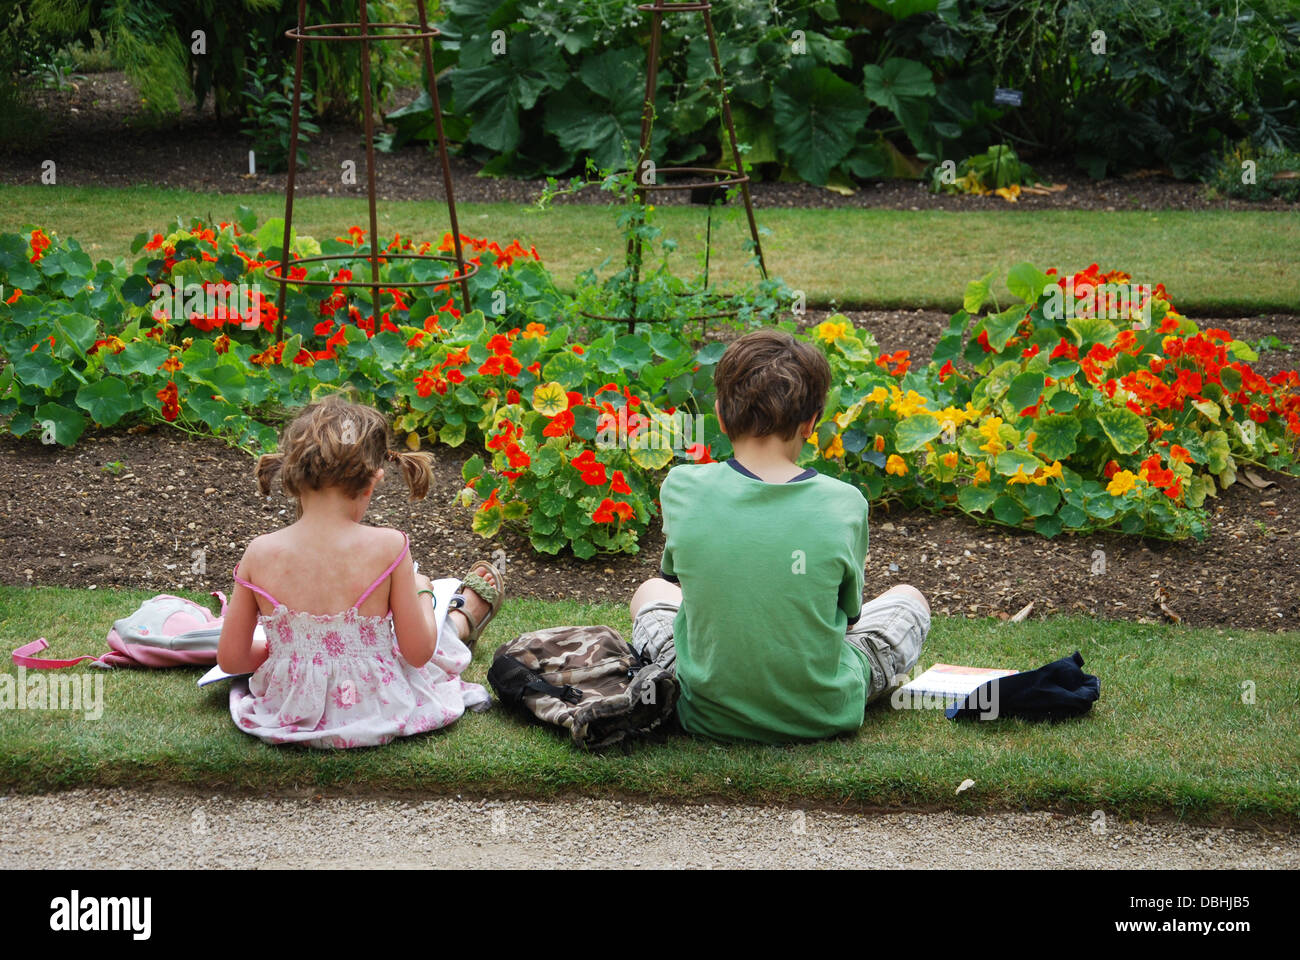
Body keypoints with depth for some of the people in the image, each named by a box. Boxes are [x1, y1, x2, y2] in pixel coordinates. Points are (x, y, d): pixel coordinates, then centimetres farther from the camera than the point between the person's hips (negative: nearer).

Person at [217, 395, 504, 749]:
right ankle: (463, 618, 63)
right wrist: (422, 592, 7)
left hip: (288, 715, 2)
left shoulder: (259, 554, -16)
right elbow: (419, 652, -12)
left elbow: (230, 659, -7)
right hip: (375, 719, -2)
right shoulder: (388, 547, -23)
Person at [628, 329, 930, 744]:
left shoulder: (682, 490, -14)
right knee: (908, 598, 27)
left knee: (650, 592, 31)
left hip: (709, 717, 1)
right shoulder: (845, 504, -15)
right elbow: (849, 614, -1)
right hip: (824, 717, -1)